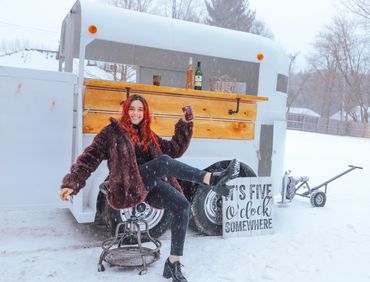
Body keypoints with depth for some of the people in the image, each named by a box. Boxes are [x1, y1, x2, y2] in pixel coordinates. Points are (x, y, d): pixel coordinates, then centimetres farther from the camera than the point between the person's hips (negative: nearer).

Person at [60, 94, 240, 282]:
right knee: (164, 161, -31)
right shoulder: (113, 131, 8)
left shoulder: (149, 136, 22)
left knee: (182, 205, -19)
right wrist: (72, 183, -9)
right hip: (126, 186, -5)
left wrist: (185, 124, 10)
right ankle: (211, 179, -35)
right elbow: (90, 157, 1)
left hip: (149, 184, 5)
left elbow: (175, 149, 17)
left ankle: (173, 263, -11)